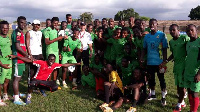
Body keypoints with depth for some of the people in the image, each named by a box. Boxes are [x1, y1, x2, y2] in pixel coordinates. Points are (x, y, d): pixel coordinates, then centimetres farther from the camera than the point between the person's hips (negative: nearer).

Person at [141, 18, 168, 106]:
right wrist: (142, 57, -1)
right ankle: (152, 94, 31)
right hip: (150, 62, 4)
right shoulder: (147, 36, 8)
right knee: (151, 78, 14)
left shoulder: (161, 35, -4)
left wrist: (164, 61, -12)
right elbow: (144, 49, 14)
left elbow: (164, 49, -6)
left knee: (161, 78, 4)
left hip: (159, 62, -4)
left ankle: (163, 97, 14)